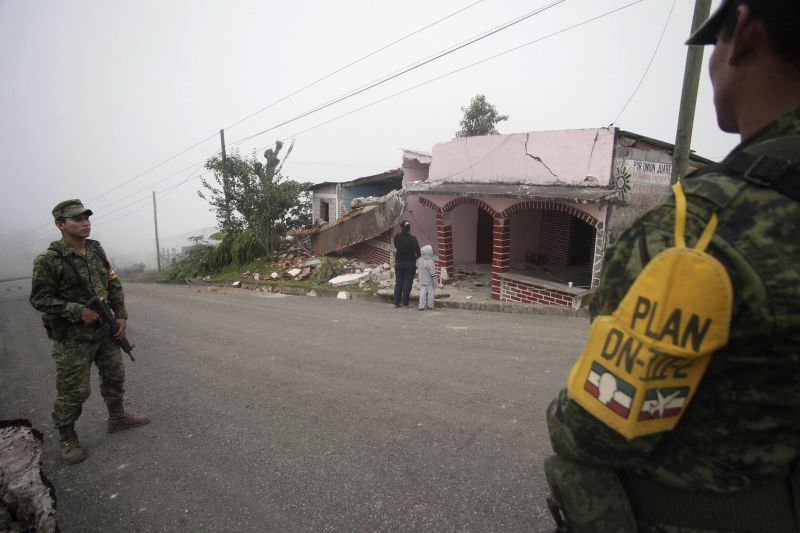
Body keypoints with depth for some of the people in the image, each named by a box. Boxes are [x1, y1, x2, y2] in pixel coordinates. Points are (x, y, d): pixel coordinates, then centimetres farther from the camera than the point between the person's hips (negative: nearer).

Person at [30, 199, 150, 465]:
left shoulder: (97, 250, 4)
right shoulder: (49, 260, -14)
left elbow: (114, 285, 9)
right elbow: (40, 298, -13)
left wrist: (121, 315, 1)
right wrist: (78, 311, -22)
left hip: (105, 331, 6)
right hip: (72, 337, -6)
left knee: (114, 375, 17)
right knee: (73, 390, 2)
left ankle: (117, 417, 36)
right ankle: (67, 439, 21)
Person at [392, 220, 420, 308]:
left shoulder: (397, 237, -8)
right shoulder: (412, 239, -17)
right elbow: (417, 253, -20)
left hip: (399, 263, 3)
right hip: (410, 263, -3)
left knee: (398, 282, 13)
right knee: (407, 283, 6)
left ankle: (396, 302, 17)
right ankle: (405, 303, 10)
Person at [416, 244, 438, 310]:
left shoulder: (419, 260, -8)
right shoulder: (430, 262, -24)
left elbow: (417, 268, 9)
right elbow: (433, 274, -19)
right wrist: (435, 282, -9)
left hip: (422, 281, 5)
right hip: (429, 282, -5)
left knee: (422, 293, 10)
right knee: (430, 293, 10)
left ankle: (422, 306, 9)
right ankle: (430, 306, 19)